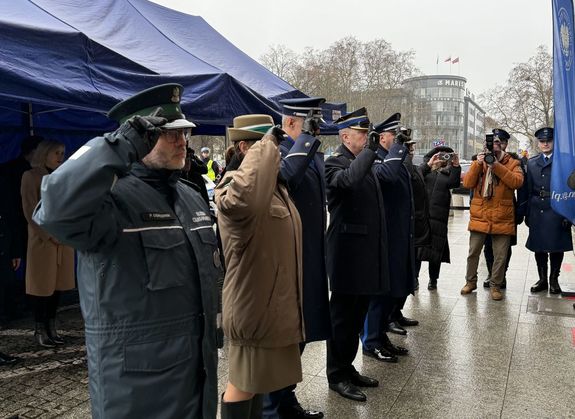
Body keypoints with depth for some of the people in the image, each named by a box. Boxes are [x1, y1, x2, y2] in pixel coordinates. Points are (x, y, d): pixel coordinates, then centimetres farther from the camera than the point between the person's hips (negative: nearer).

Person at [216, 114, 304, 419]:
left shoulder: (276, 186, 10)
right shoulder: (233, 186, -21)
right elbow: (245, 198, -48)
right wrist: (266, 144, -35)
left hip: (272, 300, 9)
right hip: (253, 304, -9)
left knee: (257, 377, 23)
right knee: (242, 382, 8)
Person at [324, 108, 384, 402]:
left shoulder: (363, 162, 16)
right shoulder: (335, 162, -11)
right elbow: (349, 180, -35)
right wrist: (370, 149, -26)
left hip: (367, 254, 8)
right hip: (347, 255, -8)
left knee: (356, 317, 17)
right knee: (343, 317, 4)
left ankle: (348, 368, 30)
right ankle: (337, 375, 18)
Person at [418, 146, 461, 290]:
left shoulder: (448, 172, 15)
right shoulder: (425, 168, 11)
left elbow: (454, 183, -4)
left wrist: (456, 166, -14)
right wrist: (429, 165, -14)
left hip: (439, 217, 2)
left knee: (436, 248, 5)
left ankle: (433, 280, 17)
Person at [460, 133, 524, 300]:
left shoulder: (512, 163, 4)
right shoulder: (479, 162, 9)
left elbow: (517, 182, -15)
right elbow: (467, 183, -3)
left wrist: (496, 165, -20)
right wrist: (478, 164, -14)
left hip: (502, 219, -1)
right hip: (479, 217, 2)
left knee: (501, 256, 5)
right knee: (473, 252, 9)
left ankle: (495, 285, 21)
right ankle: (471, 281, 26)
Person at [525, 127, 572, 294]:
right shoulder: (532, 163, 11)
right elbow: (529, 190, 11)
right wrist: (527, 214, 7)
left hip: (556, 210, -3)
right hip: (537, 211, 3)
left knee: (556, 247, 3)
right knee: (538, 247, 8)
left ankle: (554, 280, 18)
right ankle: (542, 280, 20)